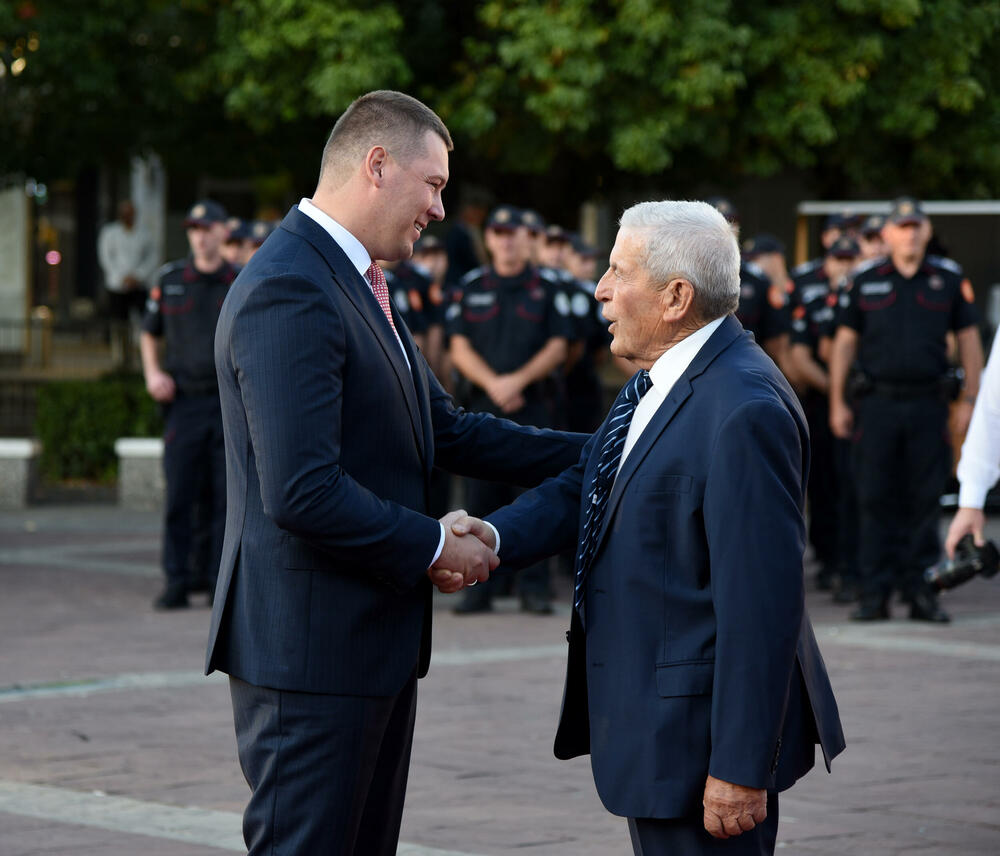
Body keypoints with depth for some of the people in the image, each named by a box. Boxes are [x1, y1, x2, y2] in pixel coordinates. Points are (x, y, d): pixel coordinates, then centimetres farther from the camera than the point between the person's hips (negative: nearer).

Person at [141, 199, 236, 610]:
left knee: (225, 496, 1)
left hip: (230, 402, 0)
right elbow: (149, 334, 18)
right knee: (179, 495, -3)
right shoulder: (169, 280, 8)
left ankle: (219, 580, 8)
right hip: (184, 401, 1)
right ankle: (177, 582, 1)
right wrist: (152, 373, 2)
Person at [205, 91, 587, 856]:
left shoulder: (356, 284, 15)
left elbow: (448, 431, 20)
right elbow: (302, 491, -25)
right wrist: (434, 547, -14)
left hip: (374, 641, 10)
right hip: (313, 647, -10)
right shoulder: (287, 291, -18)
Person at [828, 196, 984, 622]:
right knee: (875, 500, -1)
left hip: (928, 404, 0)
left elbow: (969, 340, 10)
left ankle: (919, 588, 9)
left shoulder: (950, 278, 7)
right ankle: (875, 591, 3)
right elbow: (844, 342, 9)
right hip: (878, 402, 0)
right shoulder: (865, 280, 6)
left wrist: (969, 400, 4)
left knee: (925, 499, 2)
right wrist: (837, 402, 4)